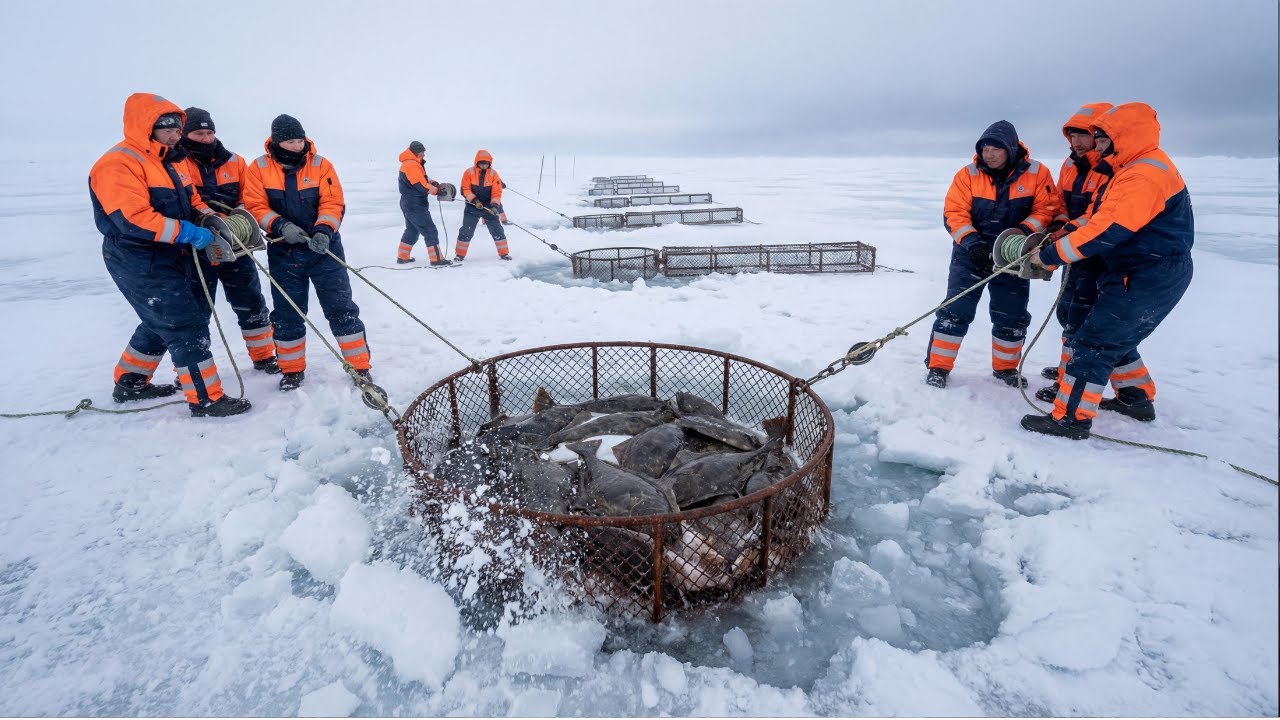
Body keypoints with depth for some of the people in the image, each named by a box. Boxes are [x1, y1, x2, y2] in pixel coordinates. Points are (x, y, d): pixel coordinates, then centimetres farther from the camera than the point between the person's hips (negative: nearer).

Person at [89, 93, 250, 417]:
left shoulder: (164, 162, 16)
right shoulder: (117, 164, -15)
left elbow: (190, 198, 20)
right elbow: (132, 218, -26)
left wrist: (210, 219, -1)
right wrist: (189, 233, -28)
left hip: (169, 257, 10)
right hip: (140, 262, -10)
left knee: (160, 324, 21)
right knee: (187, 326, -10)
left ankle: (131, 383, 37)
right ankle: (206, 399, -4)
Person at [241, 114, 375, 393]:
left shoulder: (320, 164, -1)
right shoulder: (259, 168, 0)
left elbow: (333, 202, -7)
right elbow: (255, 206, -3)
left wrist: (324, 230, -24)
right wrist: (280, 225, -21)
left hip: (324, 248, -1)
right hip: (283, 252, 2)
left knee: (341, 308, -2)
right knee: (286, 313, 9)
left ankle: (360, 368, 6)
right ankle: (292, 369, 26)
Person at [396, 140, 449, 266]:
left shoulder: (414, 163, 14)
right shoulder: (411, 165, -18)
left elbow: (422, 178, 17)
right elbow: (422, 186, -23)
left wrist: (433, 183, -3)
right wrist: (437, 190, -13)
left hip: (409, 203, 11)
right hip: (415, 205, -11)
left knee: (412, 230, 22)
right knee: (430, 231, -9)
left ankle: (403, 257, 29)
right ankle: (436, 260, -9)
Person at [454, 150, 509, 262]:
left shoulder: (493, 174, -4)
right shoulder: (469, 172, -7)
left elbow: (497, 191, -7)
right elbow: (465, 189, -6)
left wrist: (495, 205, -20)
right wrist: (474, 200, -19)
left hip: (488, 206, 1)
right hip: (472, 206, -1)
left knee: (497, 230, 0)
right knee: (466, 231, -2)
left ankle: (504, 253, 11)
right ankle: (460, 255, 9)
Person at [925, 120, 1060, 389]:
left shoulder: (1037, 174, -5)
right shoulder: (967, 175, -8)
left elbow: (1047, 209, -4)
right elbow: (953, 213, -11)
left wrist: (1024, 231, -22)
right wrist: (970, 241, -25)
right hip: (971, 254, -2)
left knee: (1012, 317, 10)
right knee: (955, 312, -5)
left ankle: (1005, 367, 29)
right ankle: (938, 366, 4)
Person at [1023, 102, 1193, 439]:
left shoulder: (1143, 176, -21)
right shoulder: (1142, 168, 14)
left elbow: (1106, 232, -26)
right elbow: (1105, 218, 17)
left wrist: (1050, 255, -21)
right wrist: (1068, 231, 4)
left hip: (1145, 281, -10)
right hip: (1151, 275, 10)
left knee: (1093, 343, -9)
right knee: (1114, 338, 22)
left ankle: (1071, 418, -5)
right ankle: (1136, 397, 36)